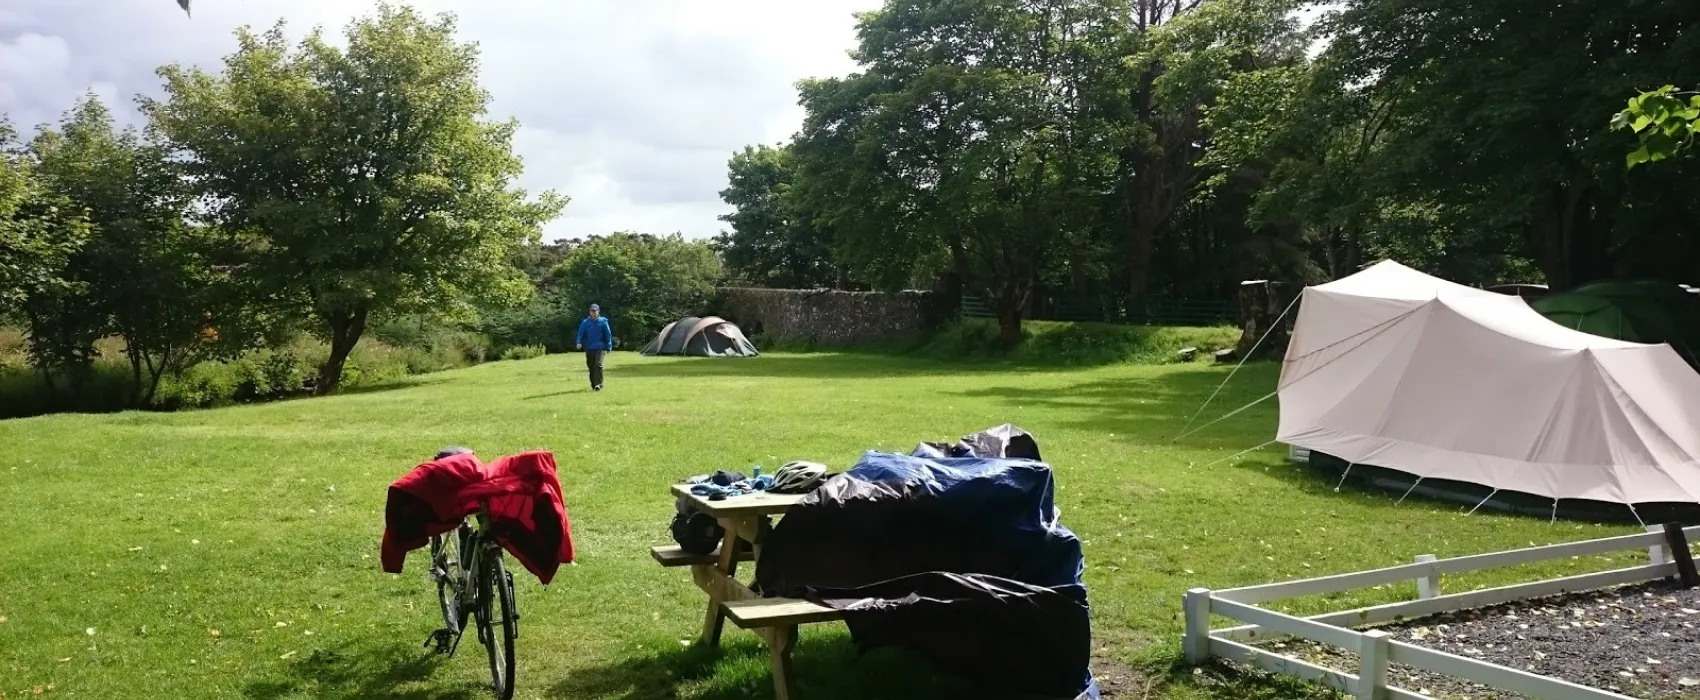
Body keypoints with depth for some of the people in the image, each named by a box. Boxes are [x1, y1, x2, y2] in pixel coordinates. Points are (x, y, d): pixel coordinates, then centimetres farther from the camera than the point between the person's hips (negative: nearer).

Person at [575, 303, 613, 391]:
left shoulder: (603, 322, 0)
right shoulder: (585, 322, 4)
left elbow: (608, 334, 2)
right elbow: (581, 333, 3)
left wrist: (608, 347, -1)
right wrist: (579, 342, -16)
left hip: (600, 348, -3)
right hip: (589, 348, 3)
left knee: (598, 364, -17)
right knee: (591, 367, 8)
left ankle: (598, 384, -16)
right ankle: (593, 385, 20)